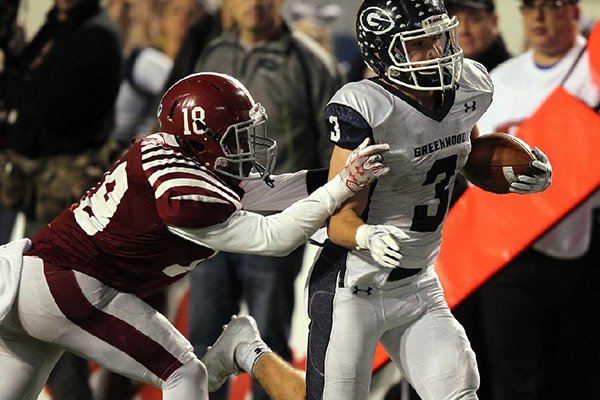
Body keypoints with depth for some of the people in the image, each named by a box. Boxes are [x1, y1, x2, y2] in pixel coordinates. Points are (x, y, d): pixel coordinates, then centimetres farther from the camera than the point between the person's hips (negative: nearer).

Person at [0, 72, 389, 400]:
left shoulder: (162, 152, 6)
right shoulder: (184, 194, -19)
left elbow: (245, 193, 16)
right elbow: (274, 237, -14)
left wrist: (330, 176, 10)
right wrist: (344, 184, -15)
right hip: (67, 291, -9)